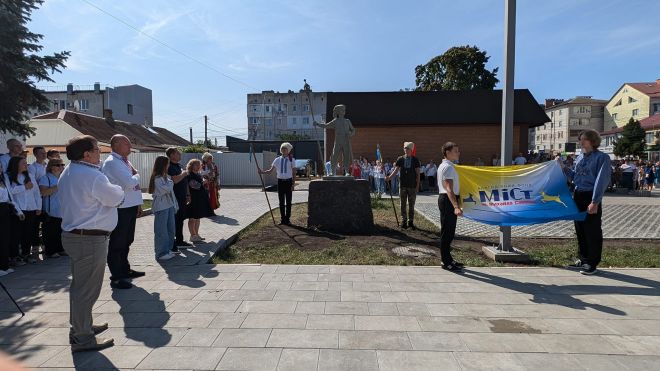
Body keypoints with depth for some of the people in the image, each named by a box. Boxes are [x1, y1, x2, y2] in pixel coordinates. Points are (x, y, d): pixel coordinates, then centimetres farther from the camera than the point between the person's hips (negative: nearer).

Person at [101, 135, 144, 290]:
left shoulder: (125, 161, 14)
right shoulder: (112, 162, -15)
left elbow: (135, 184, 18)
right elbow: (130, 182, -25)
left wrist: (139, 204, 15)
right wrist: (136, 175, -4)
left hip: (131, 207, 9)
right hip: (120, 209, -9)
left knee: (126, 241, 20)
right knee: (117, 243, 1)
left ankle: (125, 270, 36)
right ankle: (116, 277, 11)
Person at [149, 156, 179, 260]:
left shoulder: (166, 177, 11)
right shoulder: (156, 178, -13)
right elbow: (166, 189, -20)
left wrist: (175, 205, 12)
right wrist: (169, 181, -3)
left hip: (169, 206, 8)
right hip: (161, 207, -8)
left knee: (170, 228, 12)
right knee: (161, 230, -1)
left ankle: (168, 249, 24)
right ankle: (161, 253, 7)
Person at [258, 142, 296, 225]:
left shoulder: (291, 160, 0)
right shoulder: (277, 160, 6)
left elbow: (293, 173, 0)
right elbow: (270, 170, 7)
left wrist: (293, 184, -7)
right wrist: (262, 172, -9)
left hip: (288, 181, -2)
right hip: (280, 181, 2)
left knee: (288, 202, 2)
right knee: (281, 202, 7)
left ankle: (287, 219, 11)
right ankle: (282, 219, 16)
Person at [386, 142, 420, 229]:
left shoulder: (415, 160, 1)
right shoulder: (400, 159, 3)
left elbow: (417, 173, 2)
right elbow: (396, 170, -2)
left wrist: (417, 185, -3)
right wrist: (389, 177, -19)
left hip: (412, 186, -1)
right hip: (403, 185, 1)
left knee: (411, 205, 5)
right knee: (403, 204, 5)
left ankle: (411, 221, 14)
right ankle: (404, 221, 14)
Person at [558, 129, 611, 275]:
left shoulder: (602, 158, -9)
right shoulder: (580, 157, 11)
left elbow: (601, 181, -15)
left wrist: (595, 202, -21)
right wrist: (563, 167, 6)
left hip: (591, 197, -7)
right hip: (577, 196, 7)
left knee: (592, 232, 1)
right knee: (580, 229, 14)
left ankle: (592, 264, 10)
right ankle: (583, 259, 28)